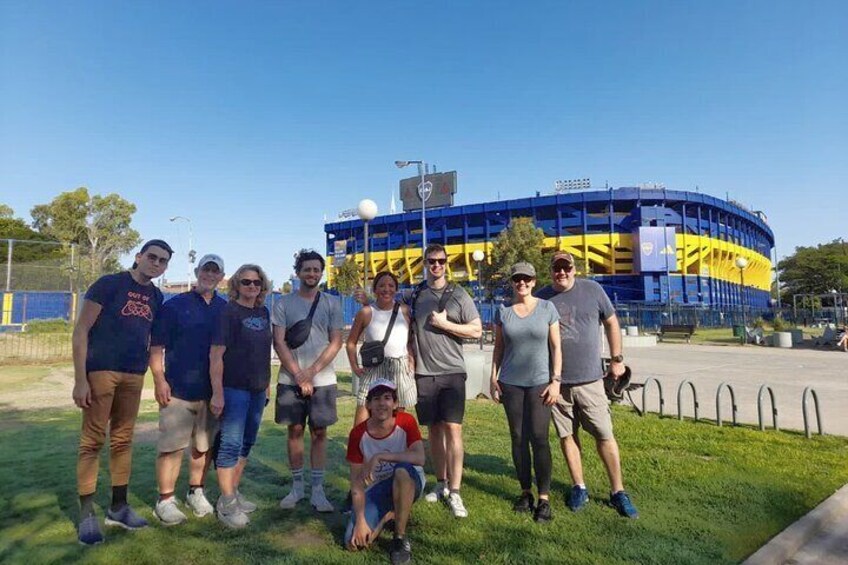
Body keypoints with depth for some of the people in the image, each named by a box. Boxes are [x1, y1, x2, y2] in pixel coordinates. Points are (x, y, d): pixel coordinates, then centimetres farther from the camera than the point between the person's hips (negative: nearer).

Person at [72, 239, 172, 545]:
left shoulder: (156, 297, 9)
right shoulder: (109, 284, -7)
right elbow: (80, 331, -9)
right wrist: (80, 379, -14)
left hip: (134, 376, 6)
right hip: (101, 371, -5)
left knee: (123, 440, 12)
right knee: (93, 440, -1)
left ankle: (118, 507, 23)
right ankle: (86, 514, 10)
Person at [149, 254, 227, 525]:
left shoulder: (225, 309, 8)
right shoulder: (174, 305, -1)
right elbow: (156, 346, -3)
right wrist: (159, 380, -12)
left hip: (212, 390, 4)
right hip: (178, 389, -3)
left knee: (204, 445, 13)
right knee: (172, 446, -1)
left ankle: (196, 492, 30)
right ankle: (165, 500, 13)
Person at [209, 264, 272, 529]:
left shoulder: (263, 313, 9)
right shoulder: (229, 312, -10)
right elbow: (216, 354, -14)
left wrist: (267, 384, 15)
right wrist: (217, 393, -17)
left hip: (258, 389, 7)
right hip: (234, 388, -7)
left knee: (246, 443, 15)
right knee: (231, 444, -3)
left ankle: (234, 492, 29)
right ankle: (226, 503, 9)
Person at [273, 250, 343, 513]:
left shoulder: (332, 303, 3)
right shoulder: (284, 303, 3)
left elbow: (336, 342, -1)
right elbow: (279, 342, -3)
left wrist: (311, 372, -10)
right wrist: (298, 375, -10)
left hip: (322, 380, 0)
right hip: (290, 379, 0)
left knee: (319, 433, 5)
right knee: (295, 431, 8)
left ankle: (317, 489, 14)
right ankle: (297, 486, 21)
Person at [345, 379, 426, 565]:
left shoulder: (406, 422, -16)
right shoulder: (358, 434, -12)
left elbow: (419, 458, -31)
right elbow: (357, 481, -9)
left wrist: (380, 456, -37)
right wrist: (360, 520, -17)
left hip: (408, 484, -2)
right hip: (376, 489, 3)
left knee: (402, 469, -38)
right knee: (354, 542, -17)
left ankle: (400, 539, -17)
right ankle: (390, 514, 16)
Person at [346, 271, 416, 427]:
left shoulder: (404, 310, 4)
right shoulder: (366, 312, 0)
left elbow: (411, 340, 12)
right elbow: (351, 342, 9)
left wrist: (412, 361, -2)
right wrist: (354, 366, -1)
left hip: (401, 370, 2)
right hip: (373, 369, -1)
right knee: (361, 425, -5)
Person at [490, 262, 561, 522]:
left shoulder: (547, 308, 0)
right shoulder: (503, 311, 5)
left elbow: (556, 347, 0)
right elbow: (498, 347, 10)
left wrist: (556, 380, -6)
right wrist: (494, 378, 5)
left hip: (540, 382, -2)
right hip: (511, 383, 2)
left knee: (539, 438, -5)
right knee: (518, 438, 7)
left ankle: (544, 498, 6)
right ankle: (525, 492, 20)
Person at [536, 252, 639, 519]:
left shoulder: (592, 290, 0)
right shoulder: (541, 297, 2)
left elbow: (611, 323, 10)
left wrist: (617, 359, 8)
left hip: (589, 379, -1)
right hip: (556, 381, 1)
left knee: (605, 435, 3)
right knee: (566, 435, 9)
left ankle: (618, 491, 18)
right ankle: (579, 487, 25)